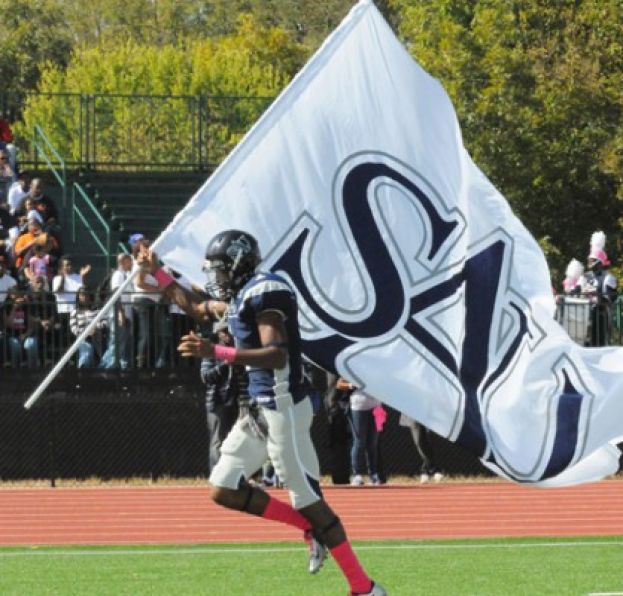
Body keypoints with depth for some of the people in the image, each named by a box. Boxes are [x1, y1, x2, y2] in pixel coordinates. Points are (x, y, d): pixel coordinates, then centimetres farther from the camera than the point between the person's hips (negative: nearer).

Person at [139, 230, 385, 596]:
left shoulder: (264, 292, -16)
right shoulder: (239, 297, 14)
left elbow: (278, 356, -28)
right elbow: (196, 308, 35)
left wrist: (216, 353, -34)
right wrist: (157, 274, 30)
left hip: (283, 407, -10)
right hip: (261, 408, 10)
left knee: (309, 502, -7)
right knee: (225, 490, 7)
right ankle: (310, 529, 13)